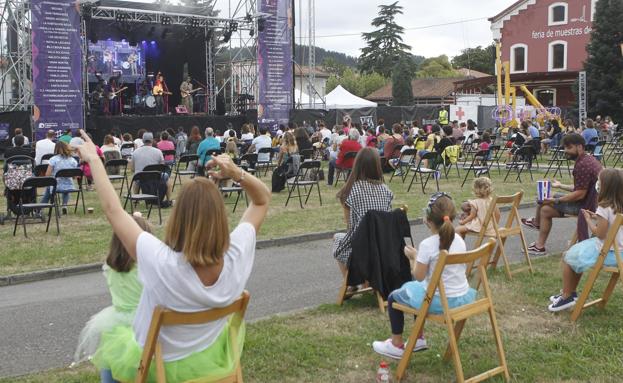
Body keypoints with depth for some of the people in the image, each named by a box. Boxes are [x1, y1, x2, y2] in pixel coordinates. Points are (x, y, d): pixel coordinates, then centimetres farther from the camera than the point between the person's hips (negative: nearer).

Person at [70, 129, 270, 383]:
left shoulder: (162, 263, -38)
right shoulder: (237, 256, -27)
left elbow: (112, 209, -26)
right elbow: (262, 200, -11)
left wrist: (94, 160, -14)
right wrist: (237, 174, -28)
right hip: (213, 362, 3)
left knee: (108, 345, 29)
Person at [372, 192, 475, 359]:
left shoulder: (427, 245, -20)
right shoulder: (459, 240, -1)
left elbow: (419, 276, -15)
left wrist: (413, 257, 2)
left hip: (439, 301, -7)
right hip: (463, 298, 7)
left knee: (393, 297, 15)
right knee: (418, 290, 34)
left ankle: (397, 345, 23)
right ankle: (419, 339, 42)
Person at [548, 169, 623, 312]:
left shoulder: (604, 207, -22)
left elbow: (600, 234, -20)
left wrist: (589, 220, -6)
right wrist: (597, 217, 8)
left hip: (607, 252, -9)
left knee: (568, 258, 6)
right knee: (577, 255, 25)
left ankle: (566, 296, 14)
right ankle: (570, 293, 32)